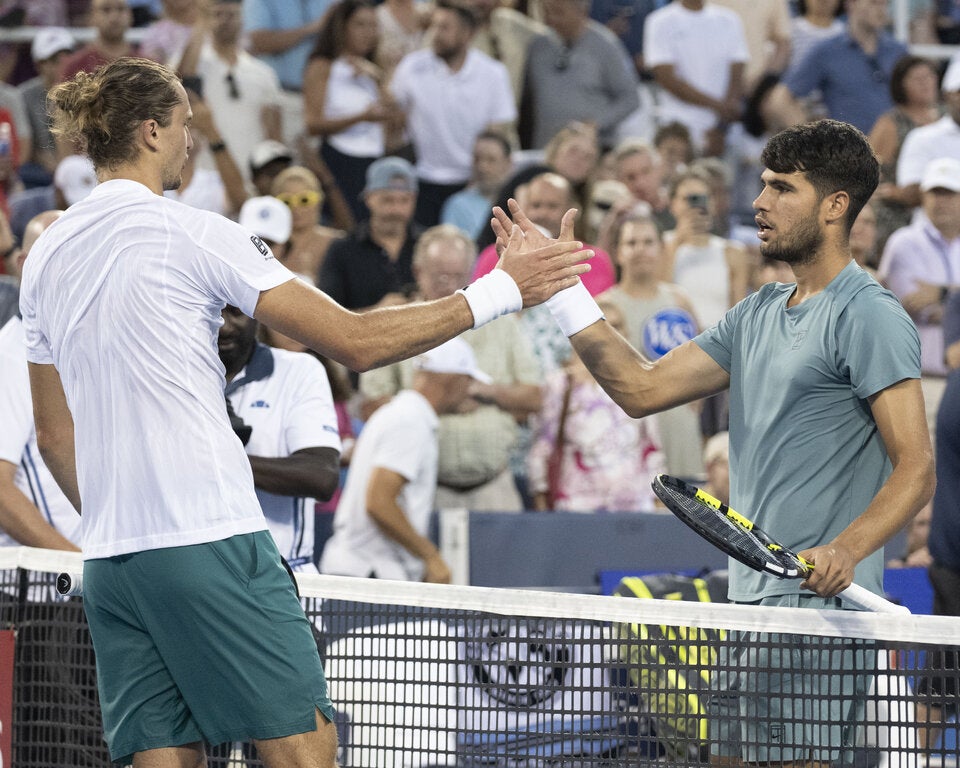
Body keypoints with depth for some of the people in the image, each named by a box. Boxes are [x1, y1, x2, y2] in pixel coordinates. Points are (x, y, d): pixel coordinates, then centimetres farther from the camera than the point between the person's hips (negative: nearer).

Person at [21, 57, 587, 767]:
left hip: (109, 558, 7)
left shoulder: (46, 257, 13)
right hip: (210, 540, -7)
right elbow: (356, 342, -8)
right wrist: (500, 292, -2)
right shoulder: (194, 234, -7)